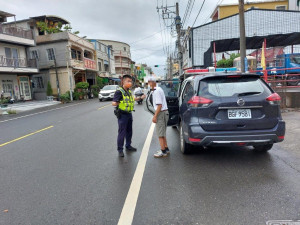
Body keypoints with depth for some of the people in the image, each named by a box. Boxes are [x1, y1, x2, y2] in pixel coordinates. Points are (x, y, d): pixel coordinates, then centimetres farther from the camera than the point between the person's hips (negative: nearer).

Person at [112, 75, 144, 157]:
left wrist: (139, 98, 31)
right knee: (122, 132, -3)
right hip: (122, 115, -8)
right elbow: (113, 103, -21)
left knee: (129, 131, 17)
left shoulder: (129, 91, 11)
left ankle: (128, 146, 33)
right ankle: (120, 149, 9)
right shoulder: (119, 91, -15)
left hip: (129, 114, 8)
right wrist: (119, 103, -41)